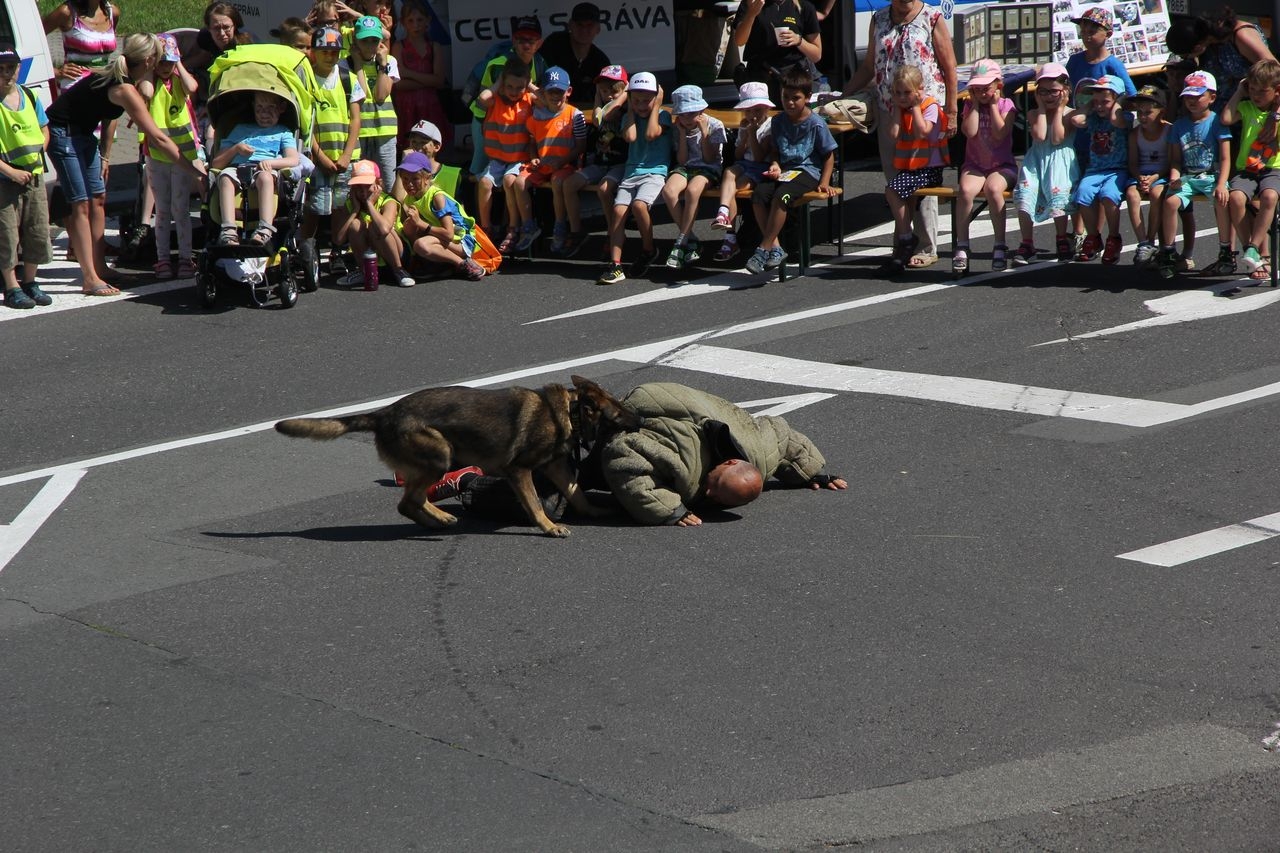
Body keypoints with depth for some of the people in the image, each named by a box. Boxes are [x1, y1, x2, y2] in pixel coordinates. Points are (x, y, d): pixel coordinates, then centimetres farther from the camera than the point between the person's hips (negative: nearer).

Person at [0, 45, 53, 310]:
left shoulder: (29, 97, 6)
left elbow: (44, 131, 17)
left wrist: (37, 157, 0)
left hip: (34, 176, 5)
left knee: (38, 232, 10)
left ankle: (30, 282, 25)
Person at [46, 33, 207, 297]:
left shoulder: (118, 76, 1)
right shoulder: (124, 89, -26)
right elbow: (157, 138, -27)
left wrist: (104, 157, 12)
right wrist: (191, 166, -23)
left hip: (81, 133, 10)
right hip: (61, 133, -10)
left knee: (98, 198, 10)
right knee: (81, 204, -10)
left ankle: (99, 267, 15)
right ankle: (90, 279, -11)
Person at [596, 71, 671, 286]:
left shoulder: (663, 115, 6)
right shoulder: (629, 117, 16)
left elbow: (651, 134, -13)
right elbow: (630, 137, -4)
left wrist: (656, 107, -2)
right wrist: (631, 110, 4)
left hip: (655, 171, -4)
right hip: (631, 172, 4)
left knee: (639, 204, -31)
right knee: (619, 209, -18)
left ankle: (648, 250, -7)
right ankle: (615, 265, -21)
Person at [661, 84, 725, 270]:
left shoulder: (714, 125, -2)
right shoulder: (677, 128, 7)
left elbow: (710, 158, -6)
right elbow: (682, 160, 1)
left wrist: (704, 132, -12)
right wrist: (683, 134, -6)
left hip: (708, 170, -3)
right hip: (685, 168, 4)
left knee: (692, 189, -38)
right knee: (668, 190, -31)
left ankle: (681, 243, -30)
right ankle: (690, 240, -21)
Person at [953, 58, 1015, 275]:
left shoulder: (1006, 105, 2)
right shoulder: (970, 106, 8)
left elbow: (1000, 133, -15)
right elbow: (969, 131, -12)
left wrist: (993, 105, -8)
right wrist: (975, 104, -5)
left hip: (1002, 166, -2)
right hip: (974, 165, 2)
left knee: (993, 188, -35)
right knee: (966, 190, -31)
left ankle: (1000, 246, -25)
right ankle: (961, 247, -24)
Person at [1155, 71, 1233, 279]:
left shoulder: (1216, 122, 0)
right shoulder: (1180, 125, 12)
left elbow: (1225, 158, -5)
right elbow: (1175, 159, 13)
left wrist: (1221, 185, -20)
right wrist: (1174, 178, -9)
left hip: (1212, 176, -3)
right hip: (1187, 177, 3)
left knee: (1221, 201, -32)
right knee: (1170, 201, -25)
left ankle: (1226, 252, -14)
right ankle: (1167, 252, -13)